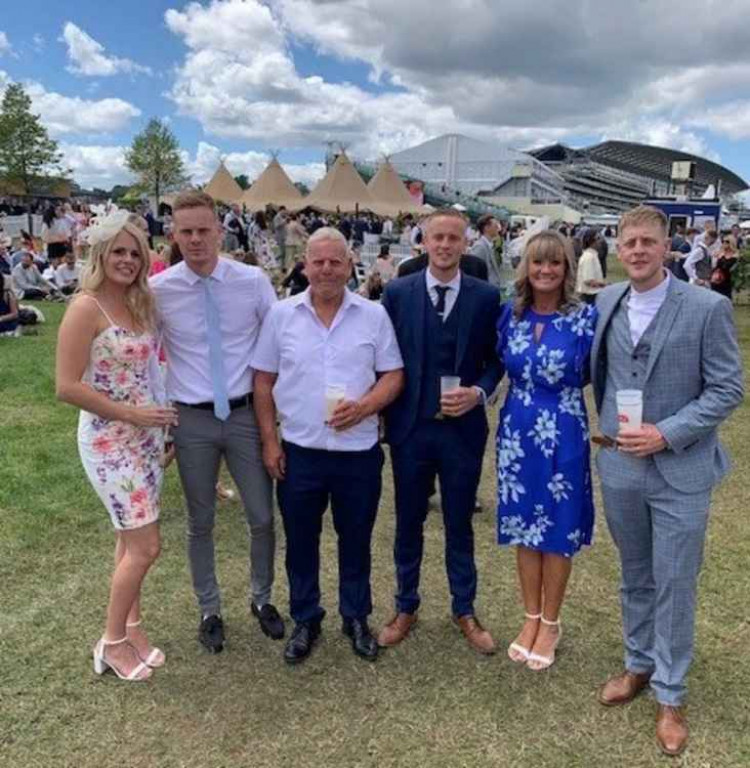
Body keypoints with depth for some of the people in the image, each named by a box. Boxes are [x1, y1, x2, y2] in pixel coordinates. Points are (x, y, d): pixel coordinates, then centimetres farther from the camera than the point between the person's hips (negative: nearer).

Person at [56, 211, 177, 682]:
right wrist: (132, 414, -17)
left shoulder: (141, 304, 7)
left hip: (146, 434, 7)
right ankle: (113, 642, 17)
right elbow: (67, 387, -18)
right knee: (146, 546, -3)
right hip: (109, 439, -7)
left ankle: (131, 626, 31)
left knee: (132, 539, 15)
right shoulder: (86, 308, -15)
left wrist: (160, 423, 8)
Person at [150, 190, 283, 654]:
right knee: (201, 523, 14)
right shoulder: (158, 289, -6)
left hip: (246, 414, 1)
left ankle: (262, 599, 35)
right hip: (192, 421, 0)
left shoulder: (254, 281, -5)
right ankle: (210, 611, 34)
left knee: (262, 517, 10)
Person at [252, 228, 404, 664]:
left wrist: (365, 406, -17)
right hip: (298, 451, 1)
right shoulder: (281, 315, 0)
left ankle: (357, 619, 33)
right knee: (301, 542, 13)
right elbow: (264, 381, 4)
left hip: (359, 452, 0)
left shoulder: (373, 315, -1)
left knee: (356, 540, 14)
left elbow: (393, 375, 1)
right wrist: (269, 440, -1)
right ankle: (306, 621, 32)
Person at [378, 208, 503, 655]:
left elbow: (496, 359, 4)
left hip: (463, 428, 0)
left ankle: (464, 610, 32)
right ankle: (406, 608, 33)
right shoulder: (397, 293, -1)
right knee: (408, 523, 14)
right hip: (410, 428, 0)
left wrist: (479, 392, -14)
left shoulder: (486, 297, -2)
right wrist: (386, 416, -2)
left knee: (460, 524, 13)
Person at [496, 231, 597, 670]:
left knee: (558, 530, 9)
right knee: (523, 527, 13)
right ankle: (532, 617, 31)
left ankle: (551, 623, 28)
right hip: (517, 431, 4)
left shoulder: (586, 317, -9)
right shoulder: (510, 314, 1)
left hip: (564, 435, -3)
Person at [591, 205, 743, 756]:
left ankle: (670, 695, 24)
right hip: (620, 465, 4)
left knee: (674, 584, 7)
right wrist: (607, 423, 7)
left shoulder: (708, 309, -10)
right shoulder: (605, 303, 2)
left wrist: (666, 434, -17)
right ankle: (639, 665, 39)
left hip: (681, 470, -3)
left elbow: (728, 390, -10)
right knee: (635, 577, 19)